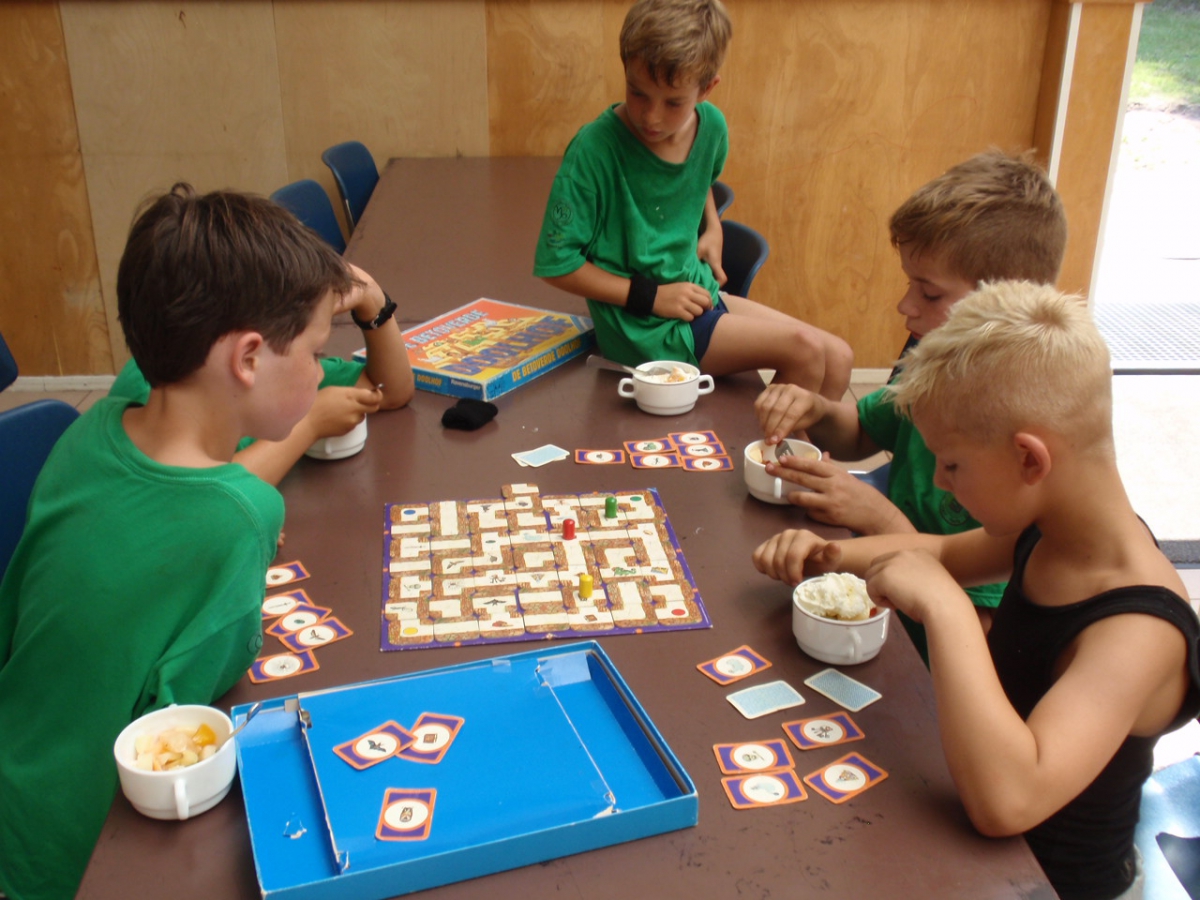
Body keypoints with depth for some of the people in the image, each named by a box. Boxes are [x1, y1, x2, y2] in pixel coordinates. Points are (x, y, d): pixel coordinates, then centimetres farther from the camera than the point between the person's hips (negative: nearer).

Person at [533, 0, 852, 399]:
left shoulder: (711, 126, -2)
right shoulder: (595, 148, -21)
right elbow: (556, 263, -17)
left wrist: (712, 227, 7)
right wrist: (649, 296, -17)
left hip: (698, 293, 7)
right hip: (641, 326, -7)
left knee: (837, 359, -2)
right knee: (803, 349, -17)